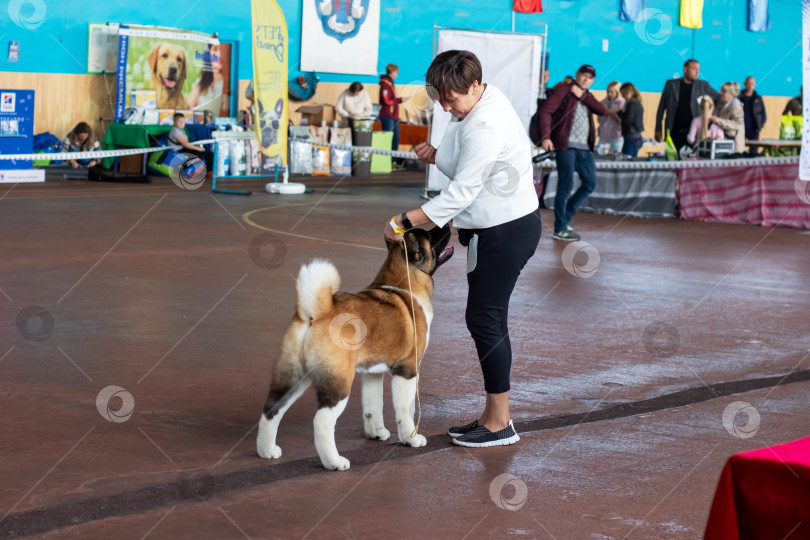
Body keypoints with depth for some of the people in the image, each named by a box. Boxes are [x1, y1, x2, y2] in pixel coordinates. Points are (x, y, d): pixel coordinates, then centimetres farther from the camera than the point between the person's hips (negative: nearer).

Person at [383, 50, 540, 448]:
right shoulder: (477, 105, 7)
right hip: (495, 226, 11)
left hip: (506, 231, -11)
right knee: (485, 318, 13)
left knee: (485, 318, -7)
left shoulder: (487, 126, -25)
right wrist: (436, 155, -2)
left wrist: (406, 221, -25)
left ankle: (500, 424, 1)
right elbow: (466, 163, 18)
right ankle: (493, 415, 20)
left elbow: (461, 192, -27)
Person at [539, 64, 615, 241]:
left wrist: (580, 95, -8)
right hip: (566, 146, -7)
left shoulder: (588, 97, 20)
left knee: (590, 184, 9)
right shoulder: (563, 91, 2)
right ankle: (560, 229, -4)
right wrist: (546, 137, -19)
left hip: (584, 148, 7)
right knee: (566, 185, -9)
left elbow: (602, 110, 1)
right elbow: (546, 111, -8)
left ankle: (564, 219, 19)